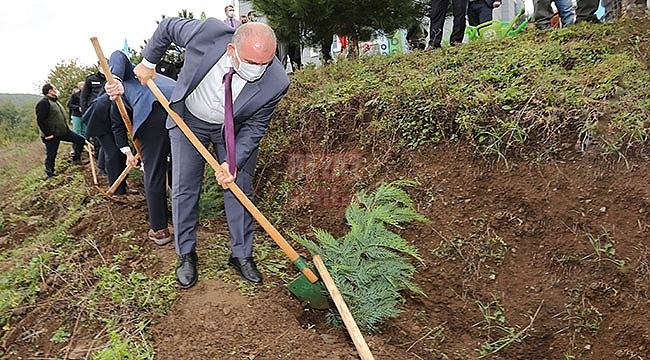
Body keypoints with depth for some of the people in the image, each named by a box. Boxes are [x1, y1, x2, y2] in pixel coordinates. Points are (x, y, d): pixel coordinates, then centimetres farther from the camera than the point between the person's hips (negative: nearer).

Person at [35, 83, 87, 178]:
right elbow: (41, 120, -23)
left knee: (80, 139, 4)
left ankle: (76, 159, 15)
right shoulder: (43, 103, -16)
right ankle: (50, 173, 14)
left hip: (63, 132, 9)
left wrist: (66, 128, 21)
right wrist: (48, 134, -23)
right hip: (52, 135, -9)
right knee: (51, 155, 1)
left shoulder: (55, 101, 16)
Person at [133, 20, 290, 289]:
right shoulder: (206, 33, -34)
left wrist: (234, 162, -25)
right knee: (184, 189, 3)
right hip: (188, 120, 0)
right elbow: (167, 27, -12)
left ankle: (241, 255, 18)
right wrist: (148, 62, -1)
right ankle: (186, 254, 20)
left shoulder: (276, 83, -32)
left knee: (239, 188, 1)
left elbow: (255, 126, -17)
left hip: (235, 130, 0)